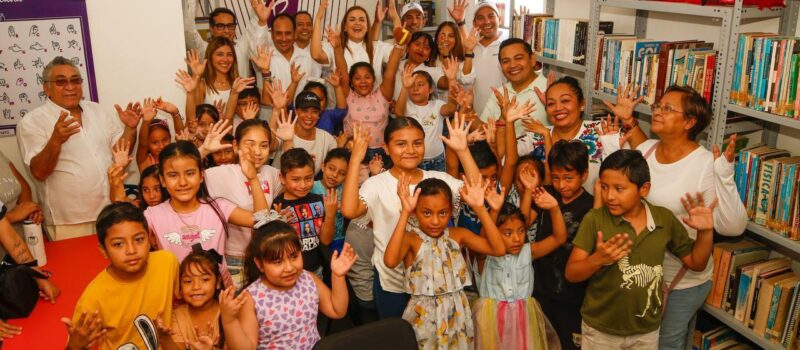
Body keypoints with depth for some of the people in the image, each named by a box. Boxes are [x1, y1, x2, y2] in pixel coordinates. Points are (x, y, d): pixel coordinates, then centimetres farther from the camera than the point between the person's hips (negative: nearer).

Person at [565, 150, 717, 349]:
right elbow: (571, 274, -14)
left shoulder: (665, 219, -7)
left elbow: (696, 263, 5)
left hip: (647, 331, 2)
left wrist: (705, 232, -12)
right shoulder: (594, 220, -14)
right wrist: (598, 259, -31)